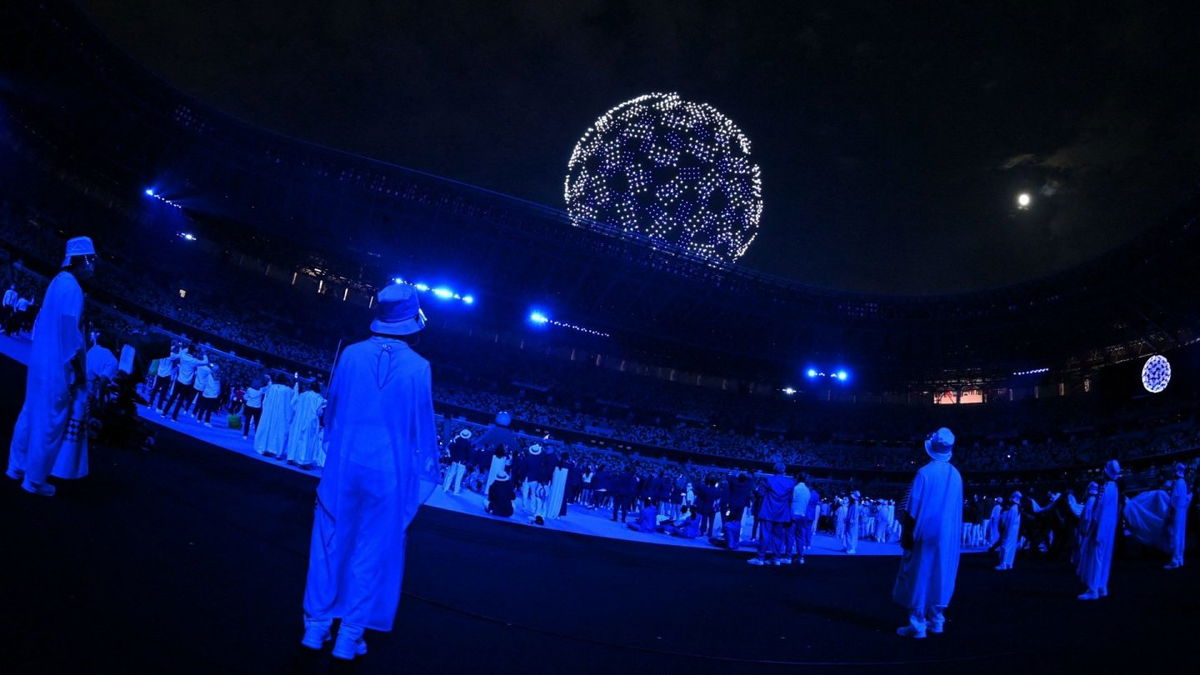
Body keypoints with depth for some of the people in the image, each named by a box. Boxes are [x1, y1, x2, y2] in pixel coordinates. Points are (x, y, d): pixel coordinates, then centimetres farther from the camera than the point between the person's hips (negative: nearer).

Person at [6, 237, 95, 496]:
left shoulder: (60, 281, 10)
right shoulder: (71, 287, -20)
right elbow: (70, 330, -24)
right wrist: (78, 369, -19)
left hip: (42, 359, 10)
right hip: (58, 365, -10)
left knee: (32, 413, 19)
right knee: (49, 420, 0)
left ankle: (17, 467, 31)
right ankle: (34, 480, 9)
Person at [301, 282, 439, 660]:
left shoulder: (351, 355, -3)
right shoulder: (418, 367, -10)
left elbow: (332, 407, 7)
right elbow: (423, 426, -5)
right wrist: (425, 476, 6)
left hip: (344, 464, 2)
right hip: (389, 471, -2)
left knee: (331, 542, 14)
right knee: (374, 550, 8)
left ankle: (316, 627, 22)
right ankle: (350, 636, 13)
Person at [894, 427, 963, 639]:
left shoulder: (925, 472, -13)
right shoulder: (956, 475, 3)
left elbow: (912, 508, -13)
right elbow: (957, 509, 8)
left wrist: (907, 534, -6)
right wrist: (953, 534, 15)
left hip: (925, 533, -5)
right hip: (948, 536, 5)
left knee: (919, 577, -1)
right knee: (940, 576, 13)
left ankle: (918, 625, -1)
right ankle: (936, 621, 16)